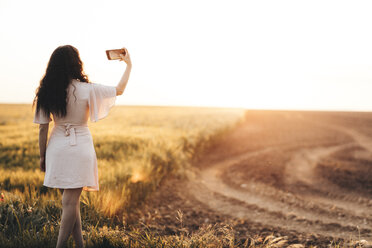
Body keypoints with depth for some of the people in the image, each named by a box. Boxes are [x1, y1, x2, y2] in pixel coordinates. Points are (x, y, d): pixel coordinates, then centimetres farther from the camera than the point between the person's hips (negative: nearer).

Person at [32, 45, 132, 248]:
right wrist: (128, 65, 16)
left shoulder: (47, 92, -2)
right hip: (80, 147, -4)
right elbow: (119, 90, 2)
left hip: (57, 147, 4)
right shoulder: (86, 90, -12)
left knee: (71, 200, 15)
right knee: (70, 202, 0)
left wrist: (42, 156, 12)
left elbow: (42, 128, 1)